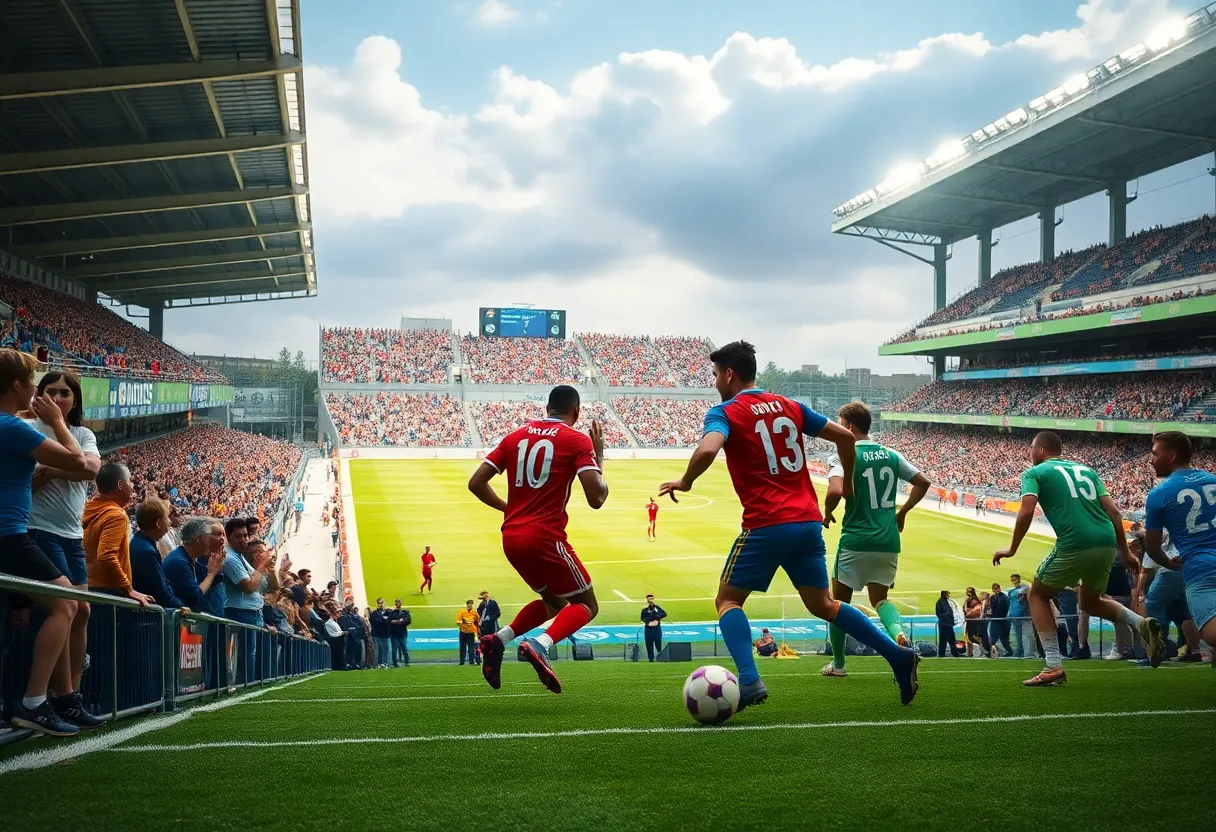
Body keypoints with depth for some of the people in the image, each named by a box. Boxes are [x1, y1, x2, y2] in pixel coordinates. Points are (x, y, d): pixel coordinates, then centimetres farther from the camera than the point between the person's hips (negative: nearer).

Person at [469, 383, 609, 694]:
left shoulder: (515, 436, 13)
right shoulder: (578, 440, -2)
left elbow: (476, 483, 11)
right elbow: (596, 499, -10)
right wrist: (599, 459, 5)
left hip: (511, 537, 6)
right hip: (546, 537, -6)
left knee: (553, 602, 25)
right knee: (586, 605, 9)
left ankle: (498, 640, 3)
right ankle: (540, 645, -20)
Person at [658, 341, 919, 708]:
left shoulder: (724, 413, -4)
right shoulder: (790, 407, 14)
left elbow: (708, 450, -25)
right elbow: (845, 436, 14)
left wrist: (685, 481, -6)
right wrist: (847, 482, 29)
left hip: (766, 526, -6)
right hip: (809, 522, 6)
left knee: (728, 600, 7)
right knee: (822, 604, 19)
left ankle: (749, 681, -13)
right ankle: (898, 655, 10)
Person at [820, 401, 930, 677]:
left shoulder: (843, 457, -10)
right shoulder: (891, 455, 8)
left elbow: (835, 491, -26)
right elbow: (923, 482, 13)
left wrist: (827, 513, -7)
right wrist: (902, 511, 22)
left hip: (856, 540, -5)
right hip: (888, 541, 5)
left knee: (840, 600, 13)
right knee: (879, 599, 16)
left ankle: (838, 663, 20)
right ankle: (898, 632, -16)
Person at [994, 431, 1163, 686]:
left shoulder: (1035, 473, 9)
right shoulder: (1085, 469, 24)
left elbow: (1027, 511, -8)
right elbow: (1113, 511, 17)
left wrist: (1012, 549, 2)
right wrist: (1125, 553, 20)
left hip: (1075, 544, -6)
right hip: (1107, 542, 6)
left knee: (1038, 595, 16)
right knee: (1090, 602, 28)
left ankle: (1054, 667, 5)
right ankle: (1142, 624, 3)